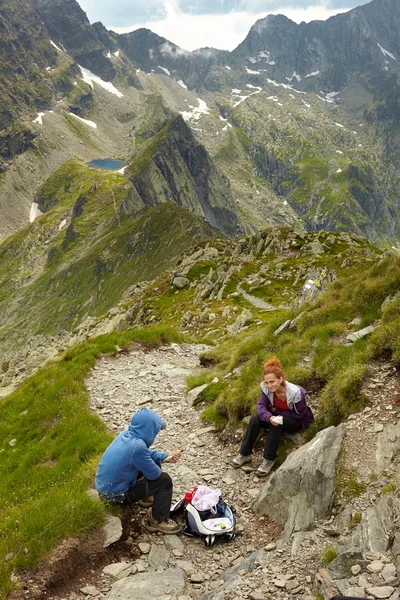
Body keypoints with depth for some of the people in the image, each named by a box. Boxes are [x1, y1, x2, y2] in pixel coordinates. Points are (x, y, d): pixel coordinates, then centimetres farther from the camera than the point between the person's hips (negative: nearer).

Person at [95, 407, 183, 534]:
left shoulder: (127, 434, -6)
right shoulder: (137, 446, -32)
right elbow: (154, 474, -17)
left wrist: (166, 457, 5)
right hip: (114, 494, -8)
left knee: (154, 462, 16)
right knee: (164, 480, -4)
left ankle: (147, 497, 36)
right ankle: (158, 521, 9)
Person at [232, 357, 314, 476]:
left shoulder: (295, 393, -31)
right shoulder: (266, 388, -19)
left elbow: (301, 414, -20)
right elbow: (260, 405, -21)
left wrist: (277, 411, -21)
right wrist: (269, 417, -44)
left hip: (297, 421, -5)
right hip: (279, 415, 5)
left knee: (277, 424, -35)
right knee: (255, 420, -20)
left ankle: (269, 459, -25)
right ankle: (245, 454, -12)